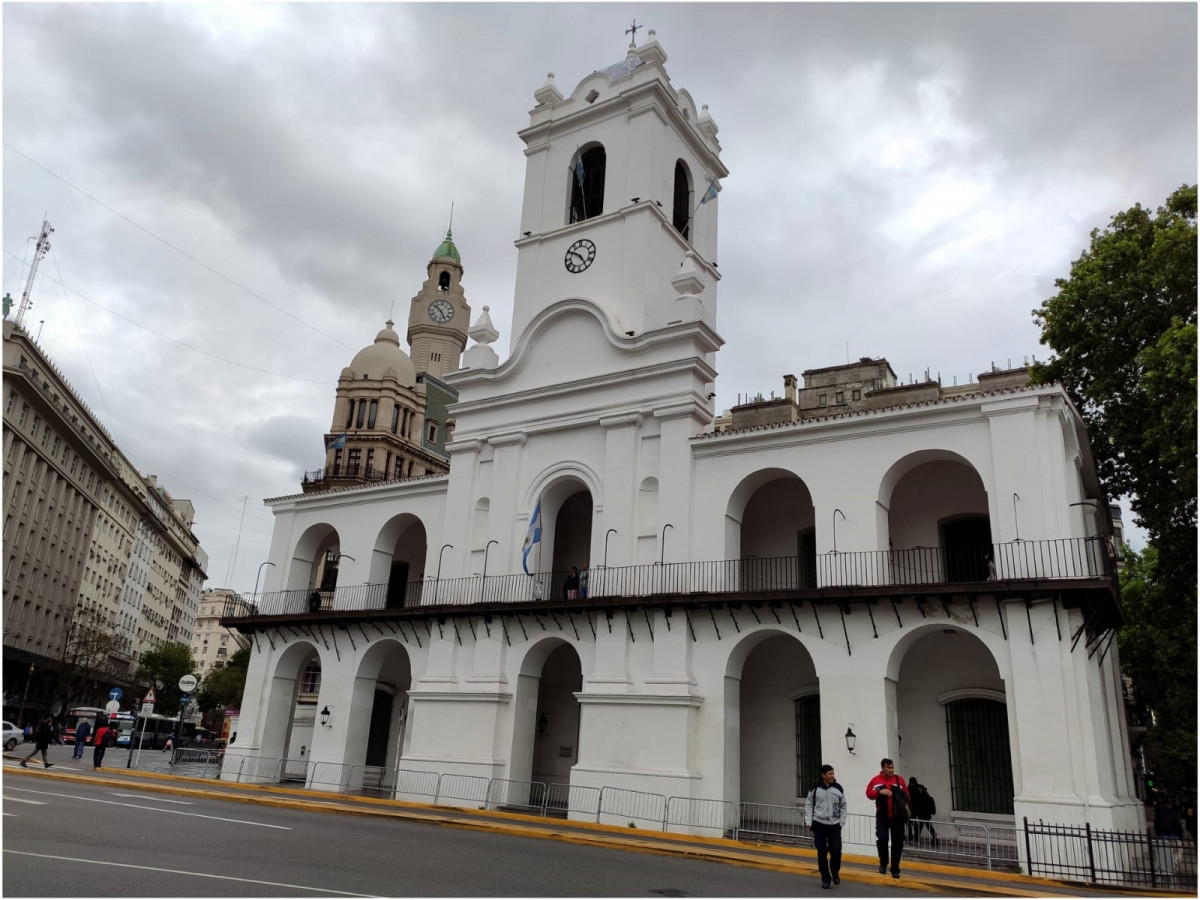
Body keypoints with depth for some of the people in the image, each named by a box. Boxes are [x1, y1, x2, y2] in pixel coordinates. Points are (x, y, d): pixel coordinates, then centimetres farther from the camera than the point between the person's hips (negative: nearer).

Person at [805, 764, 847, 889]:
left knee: (836, 850, -6)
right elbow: (809, 806, 3)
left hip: (834, 825, 1)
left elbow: (843, 806, 9)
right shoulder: (815, 789, -3)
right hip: (819, 825, -1)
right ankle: (825, 879, 17)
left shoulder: (838, 789, 1)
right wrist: (808, 822, -3)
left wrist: (841, 822, 2)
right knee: (822, 853, 2)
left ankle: (835, 872, 22)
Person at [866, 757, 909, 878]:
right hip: (882, 816, -1)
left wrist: (906, 806, -5)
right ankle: (883, 863, 11)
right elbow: (869, 793, -3)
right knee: (882, 838, -13)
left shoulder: (899, 780, 4)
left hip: (897, 816, 1)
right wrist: (879, 792, -19)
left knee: (897, 842, 4)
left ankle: (895, 869, 17)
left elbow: (906, 795, 8)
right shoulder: (876, 780, 1)